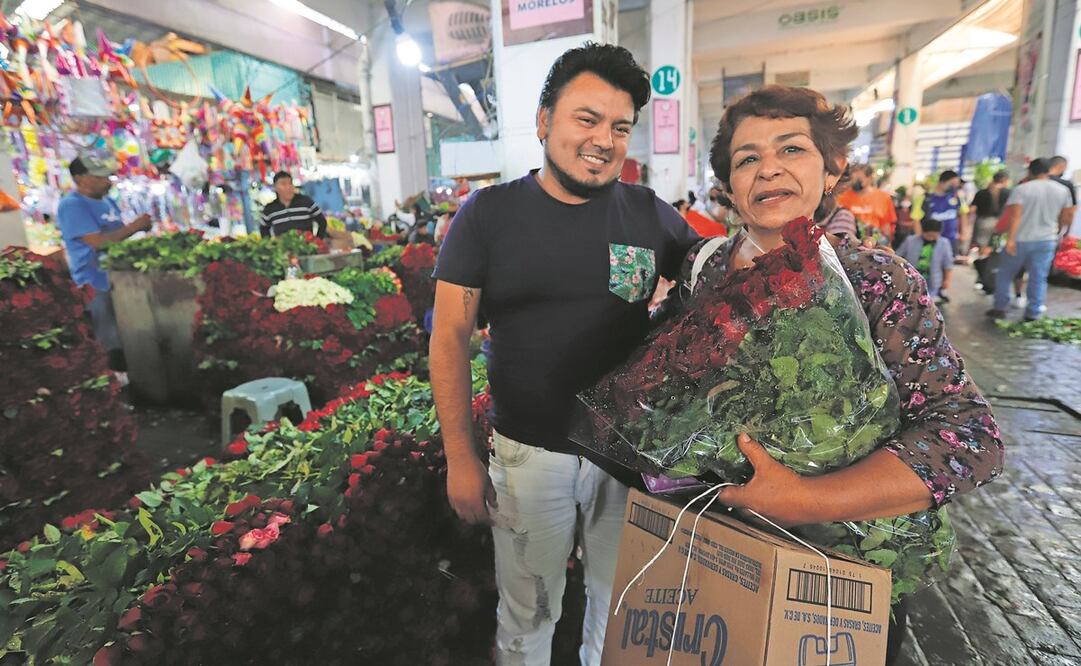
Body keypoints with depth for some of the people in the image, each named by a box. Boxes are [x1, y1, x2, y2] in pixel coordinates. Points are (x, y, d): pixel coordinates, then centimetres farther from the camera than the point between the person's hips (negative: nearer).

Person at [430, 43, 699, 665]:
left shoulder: (651, 215, -3)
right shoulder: (488, 213, -7)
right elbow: (450, 335, -6)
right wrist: (460, 456, -7)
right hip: (528, 451, -1)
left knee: (621, 606, 24)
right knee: (527, 613, 20)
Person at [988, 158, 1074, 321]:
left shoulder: (1021, 189, -9)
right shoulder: (1062, 190, 6)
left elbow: (1015, 215, -19)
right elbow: (1068, 216, 11)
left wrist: (1010, 238, -21)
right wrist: (1059, 230, 28)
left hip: (1021, 239, -3)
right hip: (1047, 240, 4)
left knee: (1005, 274, 10)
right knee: (1038, 278, 7)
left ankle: (999, 308, 12)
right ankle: (1033, 314, 9)